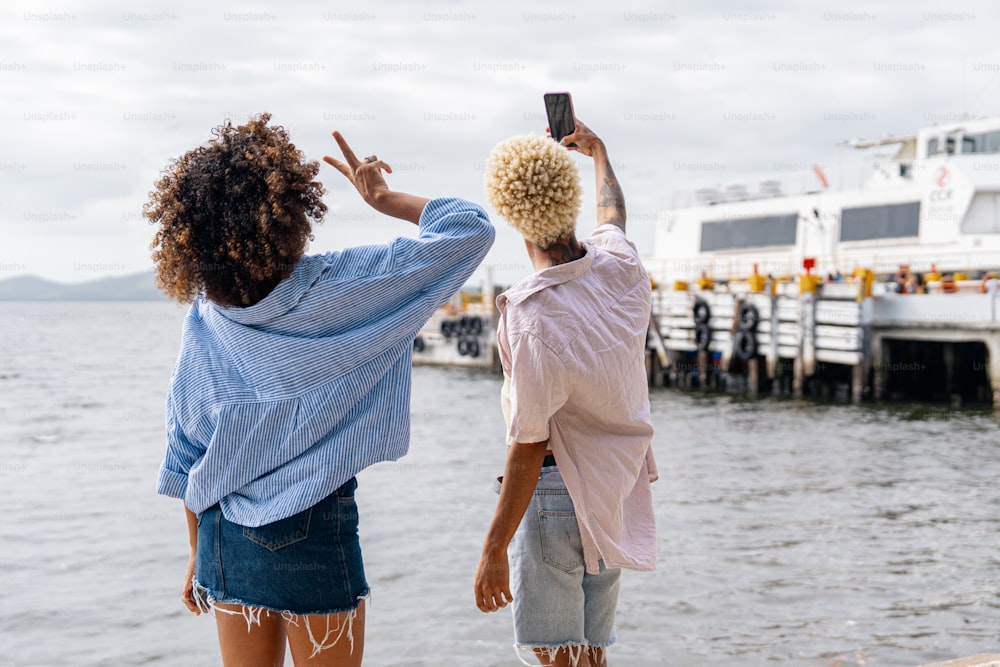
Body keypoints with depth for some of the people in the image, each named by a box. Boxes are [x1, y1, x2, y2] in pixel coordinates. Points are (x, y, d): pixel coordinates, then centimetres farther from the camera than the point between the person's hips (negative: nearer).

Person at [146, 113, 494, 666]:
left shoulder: (203, 320, -2)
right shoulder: (337, 289, -15)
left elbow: (186, 450, 5)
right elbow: (469, 229, -11)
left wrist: (198, 554, 16)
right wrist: (382, 197, 3)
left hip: (223, 537, 5)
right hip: (312, 537, -4)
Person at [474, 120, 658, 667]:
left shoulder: (531, 317, -25)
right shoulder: (620, 266, -5)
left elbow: (527, 448, -22)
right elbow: (612, 210, 22)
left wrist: (494, 550, -14)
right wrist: (596, 150, 41)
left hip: (555, 493, -7)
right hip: (616, 492, 8)